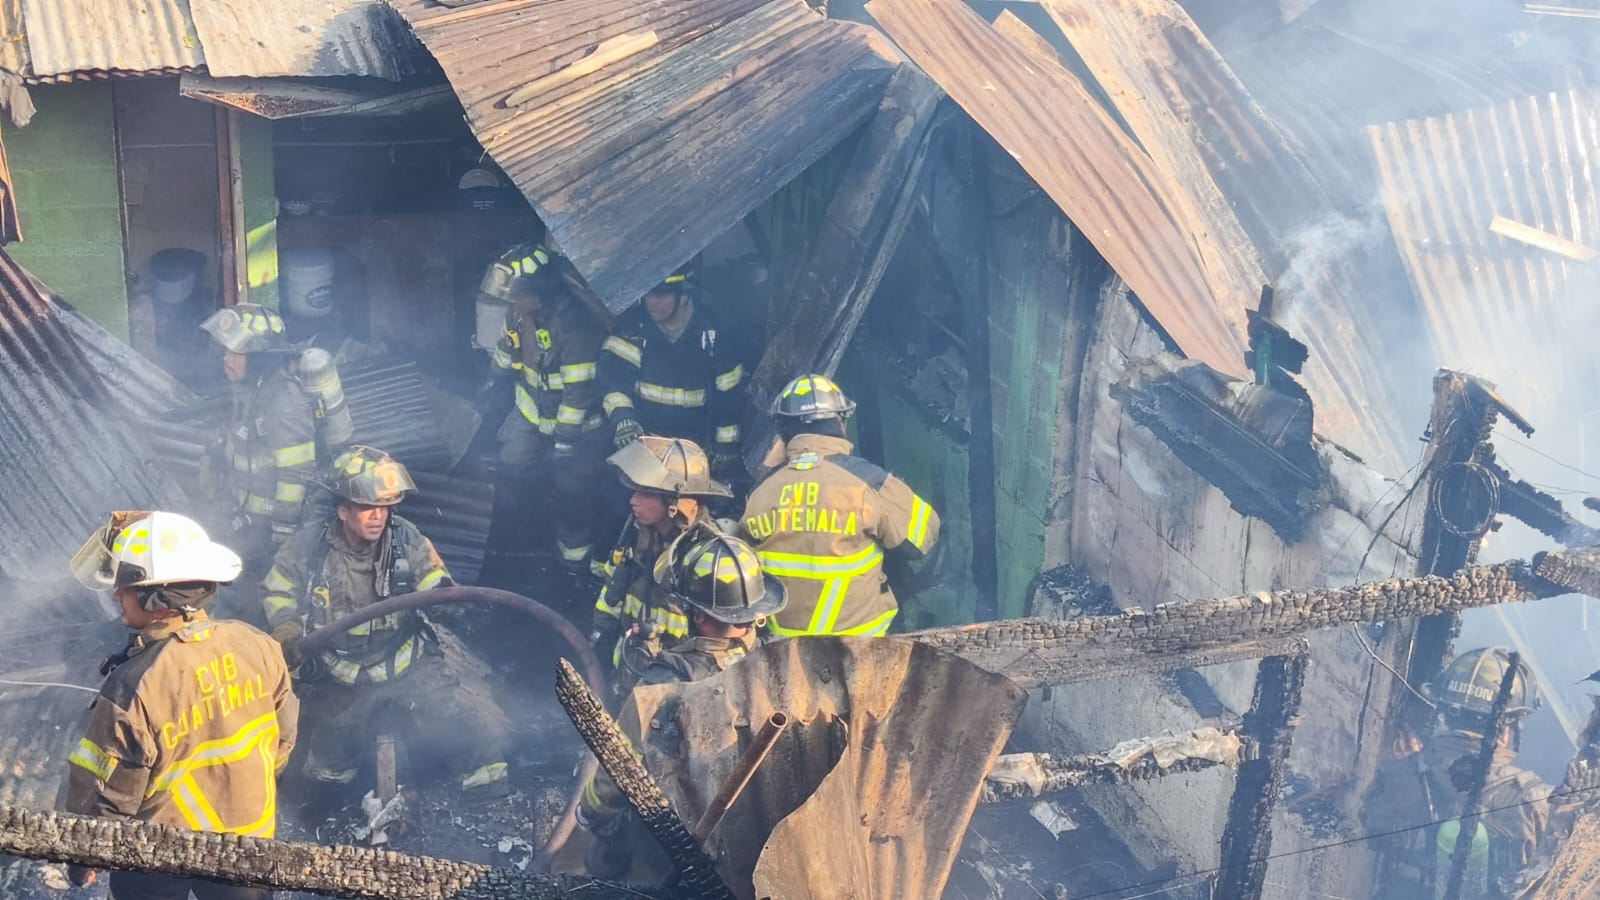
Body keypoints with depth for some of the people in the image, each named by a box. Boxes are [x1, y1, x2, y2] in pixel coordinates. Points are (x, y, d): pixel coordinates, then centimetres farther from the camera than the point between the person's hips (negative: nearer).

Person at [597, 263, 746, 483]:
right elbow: (613, 373, -17)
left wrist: (727, 447, 2)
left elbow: (729, 393, 2)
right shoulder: (633, 326, -6)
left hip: (695, 446, 0)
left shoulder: (710, 331, -5)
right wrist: (621, 416, -35)